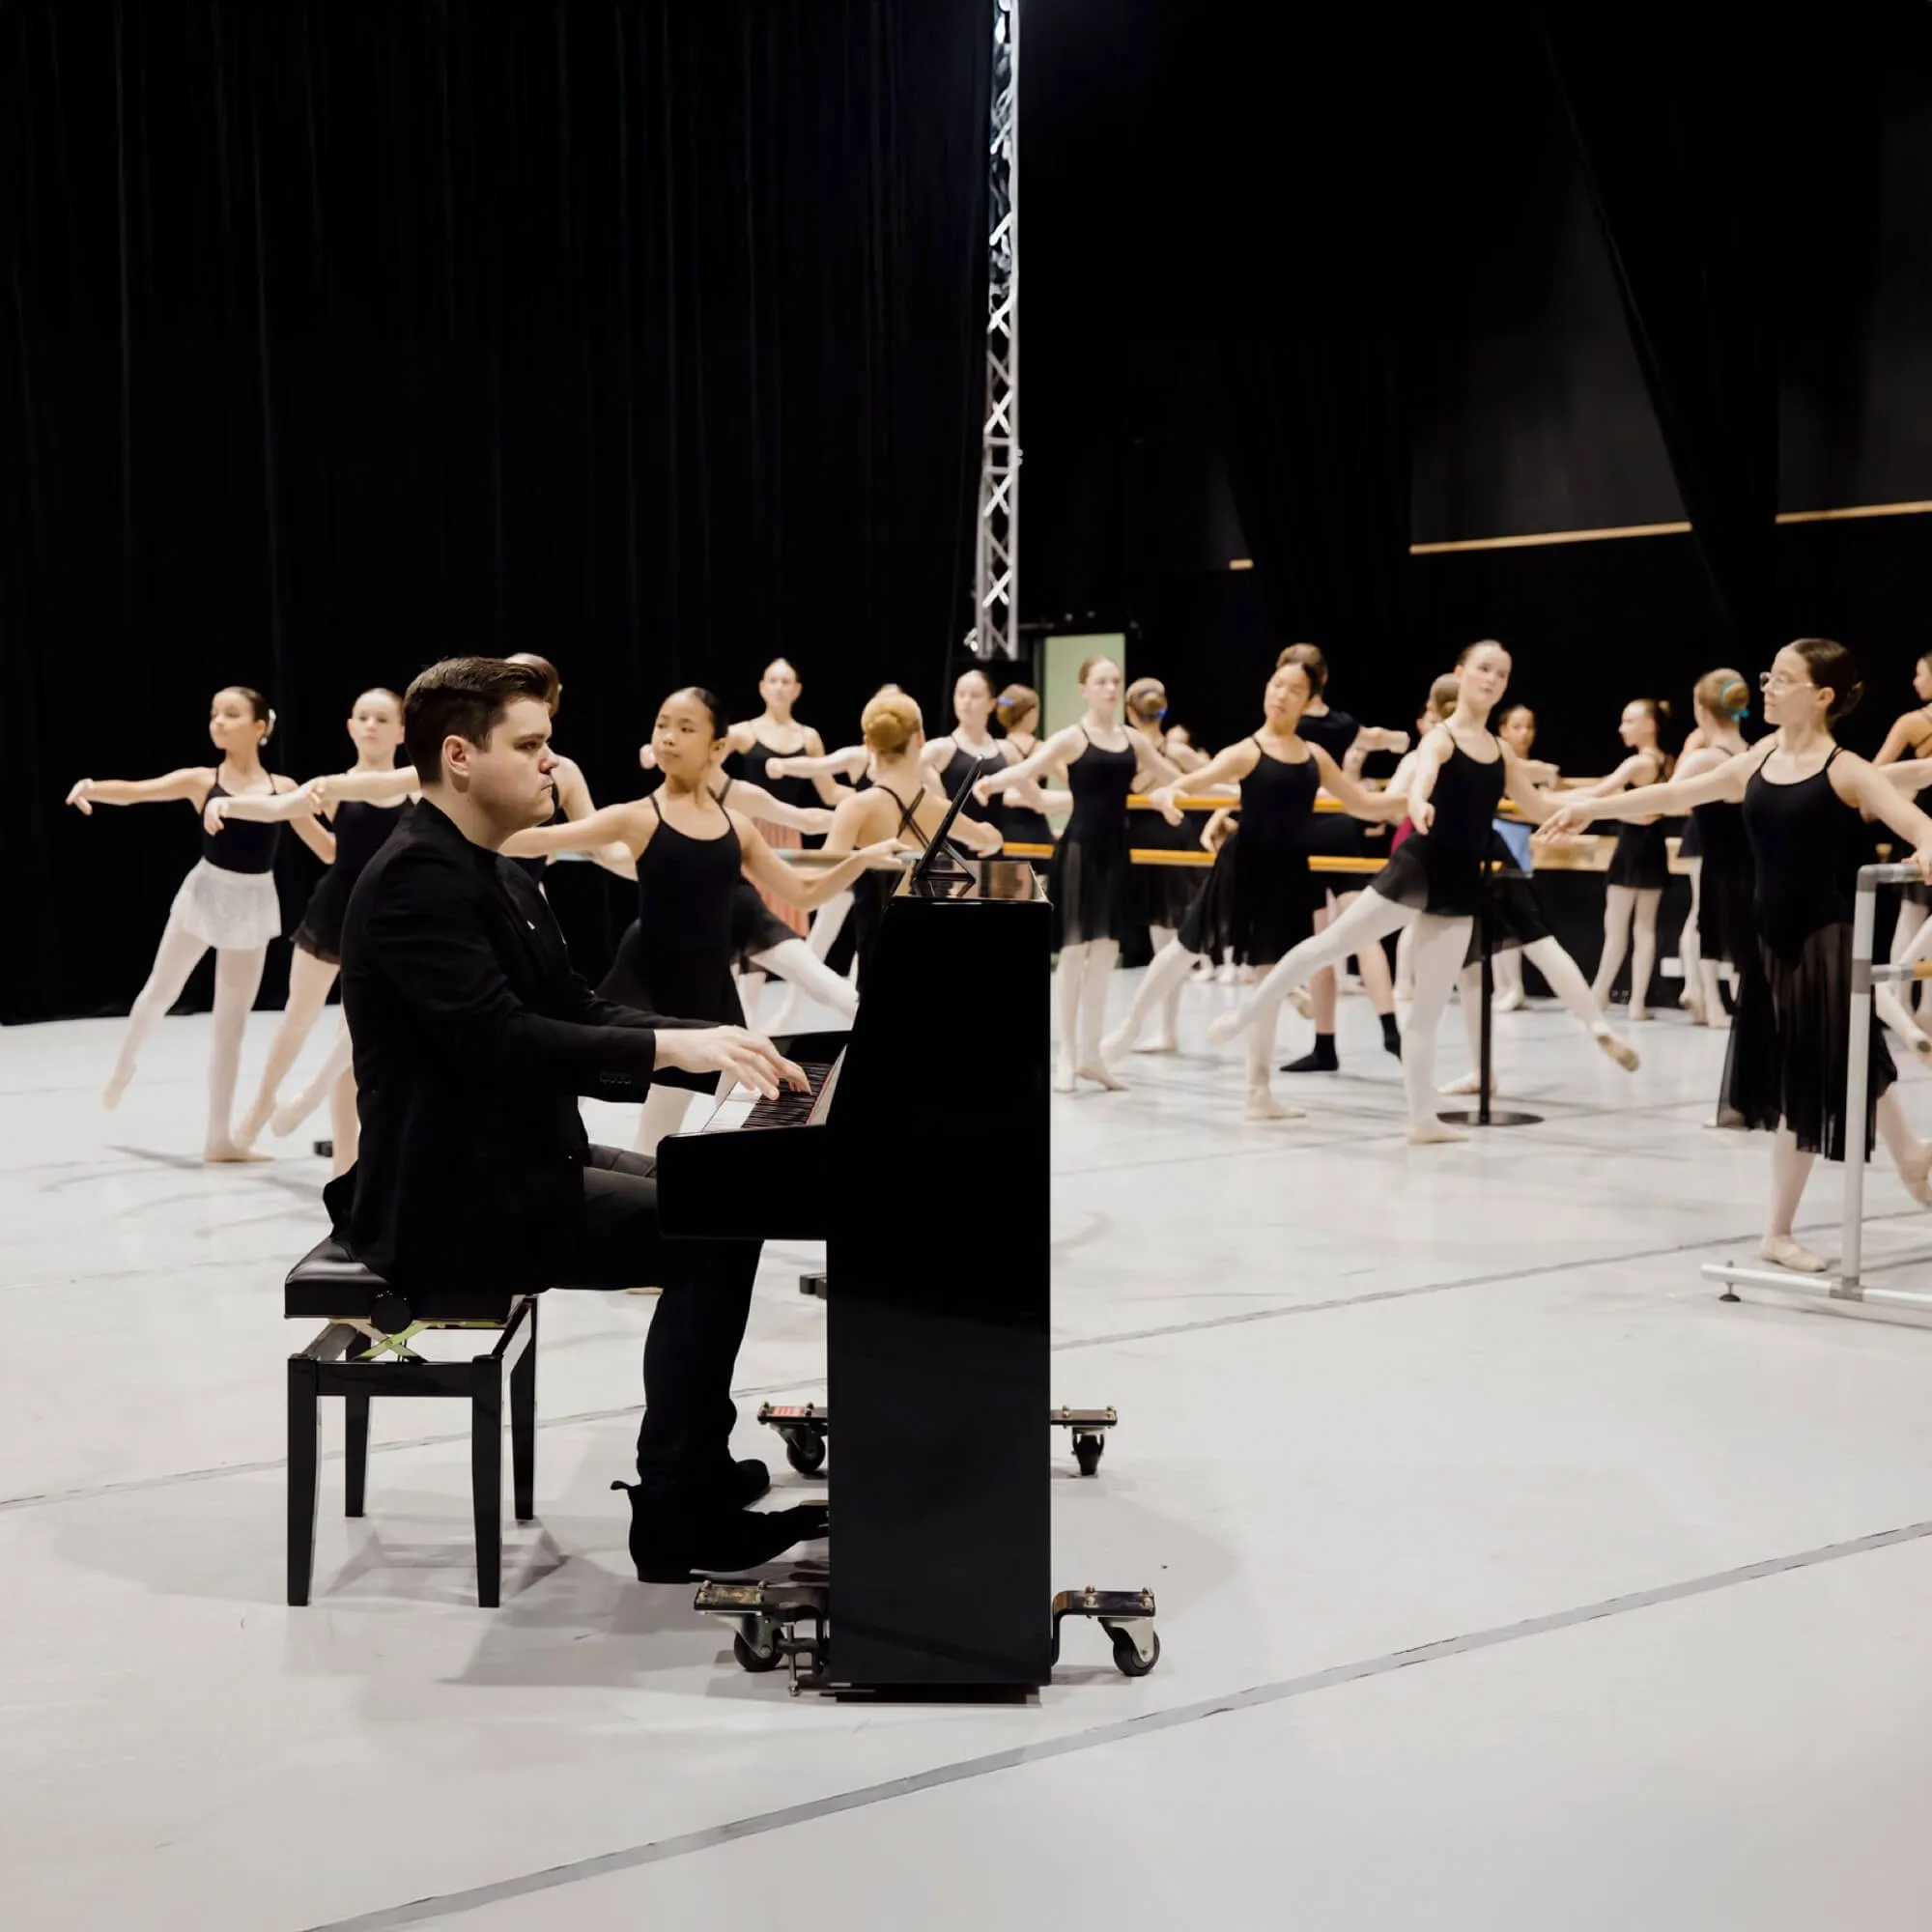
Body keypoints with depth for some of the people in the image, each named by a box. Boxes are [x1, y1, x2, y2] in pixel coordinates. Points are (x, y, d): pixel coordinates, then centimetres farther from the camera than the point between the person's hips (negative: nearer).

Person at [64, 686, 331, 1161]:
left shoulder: (282, 788, -1)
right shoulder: (201, 781, -5)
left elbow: (329, 850, 6)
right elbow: (135, 792, -17)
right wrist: (91, 787, -35)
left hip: (252, 904, 1)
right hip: (206, 892, -1)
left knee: (231, 1020, 8)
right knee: (159, 991, 14)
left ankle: (220, 1138, 16)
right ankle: (125, 1064, 46)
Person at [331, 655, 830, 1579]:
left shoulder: (493, 877, 13)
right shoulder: (417, 878, -19)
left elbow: (574, 1011, 12)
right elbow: (501, 1039, -29)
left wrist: (713, 1045, -1)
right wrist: (668, 1046, -28)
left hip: (513, 1163, 10)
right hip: (454, 1198, -10)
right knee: (717, 1236, -14)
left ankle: (697, 1471, 17)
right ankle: (678, 1515, -4)